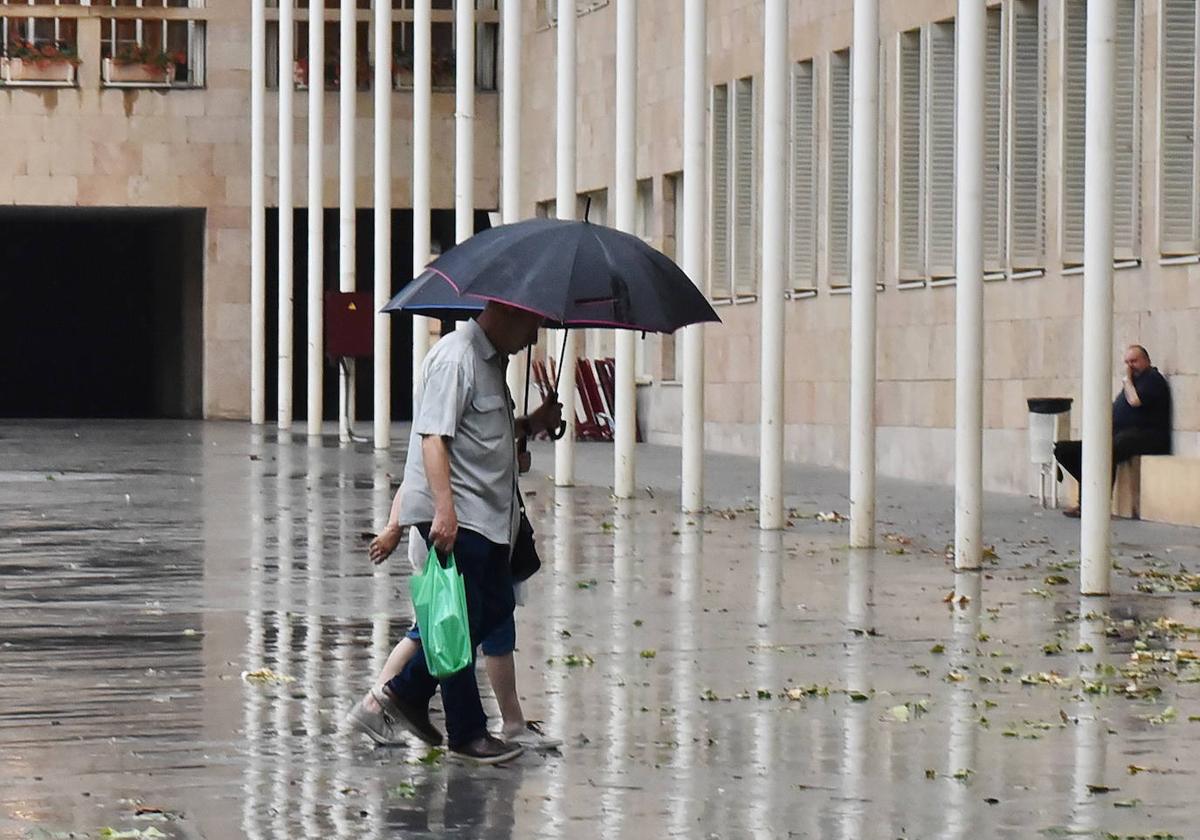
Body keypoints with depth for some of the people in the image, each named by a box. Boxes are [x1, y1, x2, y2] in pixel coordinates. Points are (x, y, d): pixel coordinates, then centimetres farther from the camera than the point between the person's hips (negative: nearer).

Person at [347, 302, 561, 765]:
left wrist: (532, 423, 13)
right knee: (462, 620, -3)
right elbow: (434, 437, -22)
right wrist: (444, 509, -30)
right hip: (453, 517, -10)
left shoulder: (491, 360, 17)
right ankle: (466, 732, 6)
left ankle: (406, 692, 21)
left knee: (496, 607, 13)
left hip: (487, 514, 10)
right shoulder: (456, 358, -15)